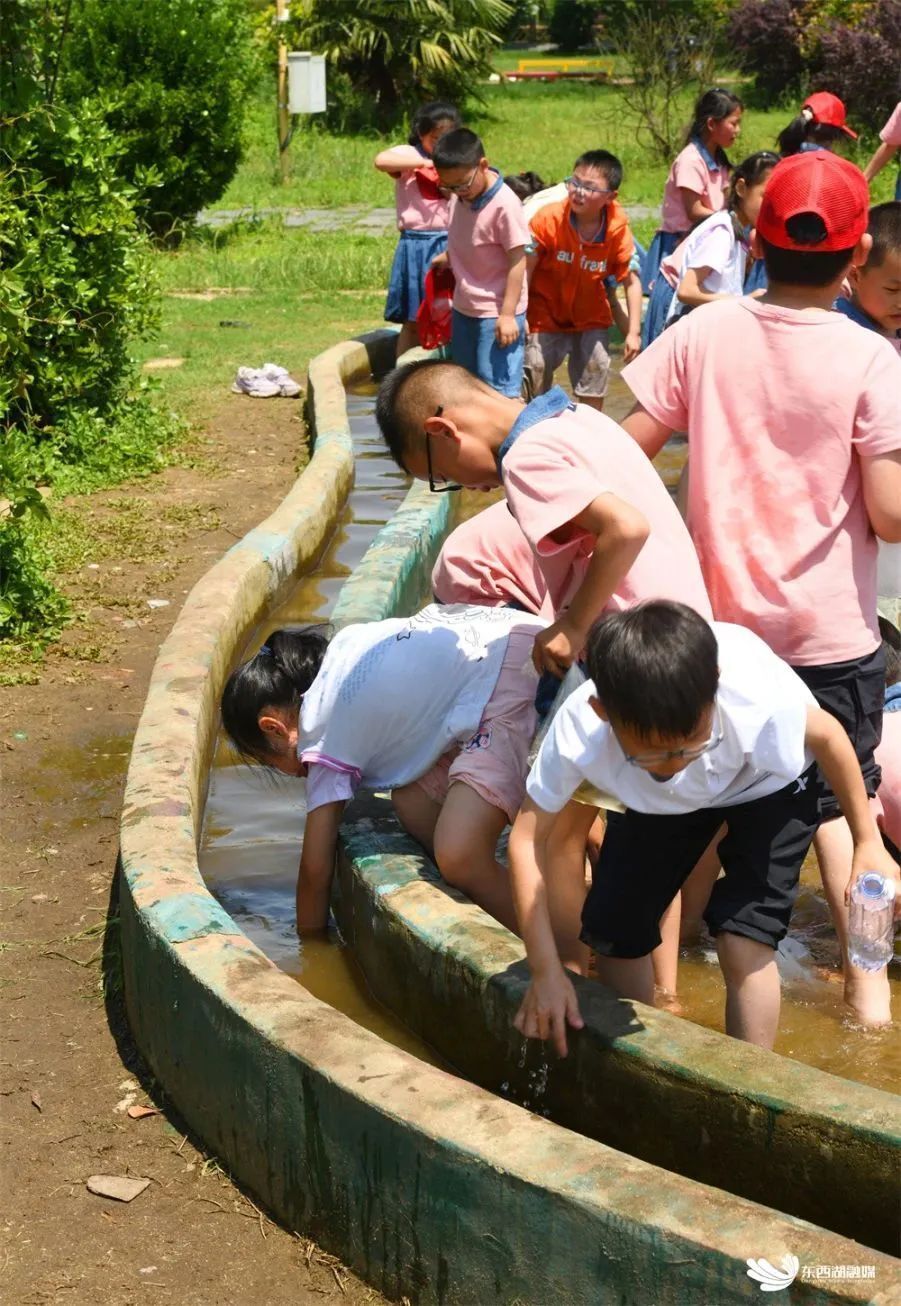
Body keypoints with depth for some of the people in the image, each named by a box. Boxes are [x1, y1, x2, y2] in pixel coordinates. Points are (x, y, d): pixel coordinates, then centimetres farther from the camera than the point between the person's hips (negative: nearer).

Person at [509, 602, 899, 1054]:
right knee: (613, 935, -1)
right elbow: (527, 839, -25)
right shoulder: (577, 732, -39)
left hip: (767, 786, -2)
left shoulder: (760, 695, -43)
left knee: (742, 942, -16)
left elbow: (826, 734, -19)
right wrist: (546, 971, -28)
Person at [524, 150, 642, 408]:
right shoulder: (548, 218, -23)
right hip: (545, 317, -1)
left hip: (591, 318, 2)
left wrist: (634, 332, -12)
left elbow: (631, 281, -9)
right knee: (535, 390, 3)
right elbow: (526, 268, -16)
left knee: (593, 392, 6)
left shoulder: (618, 229, -18)